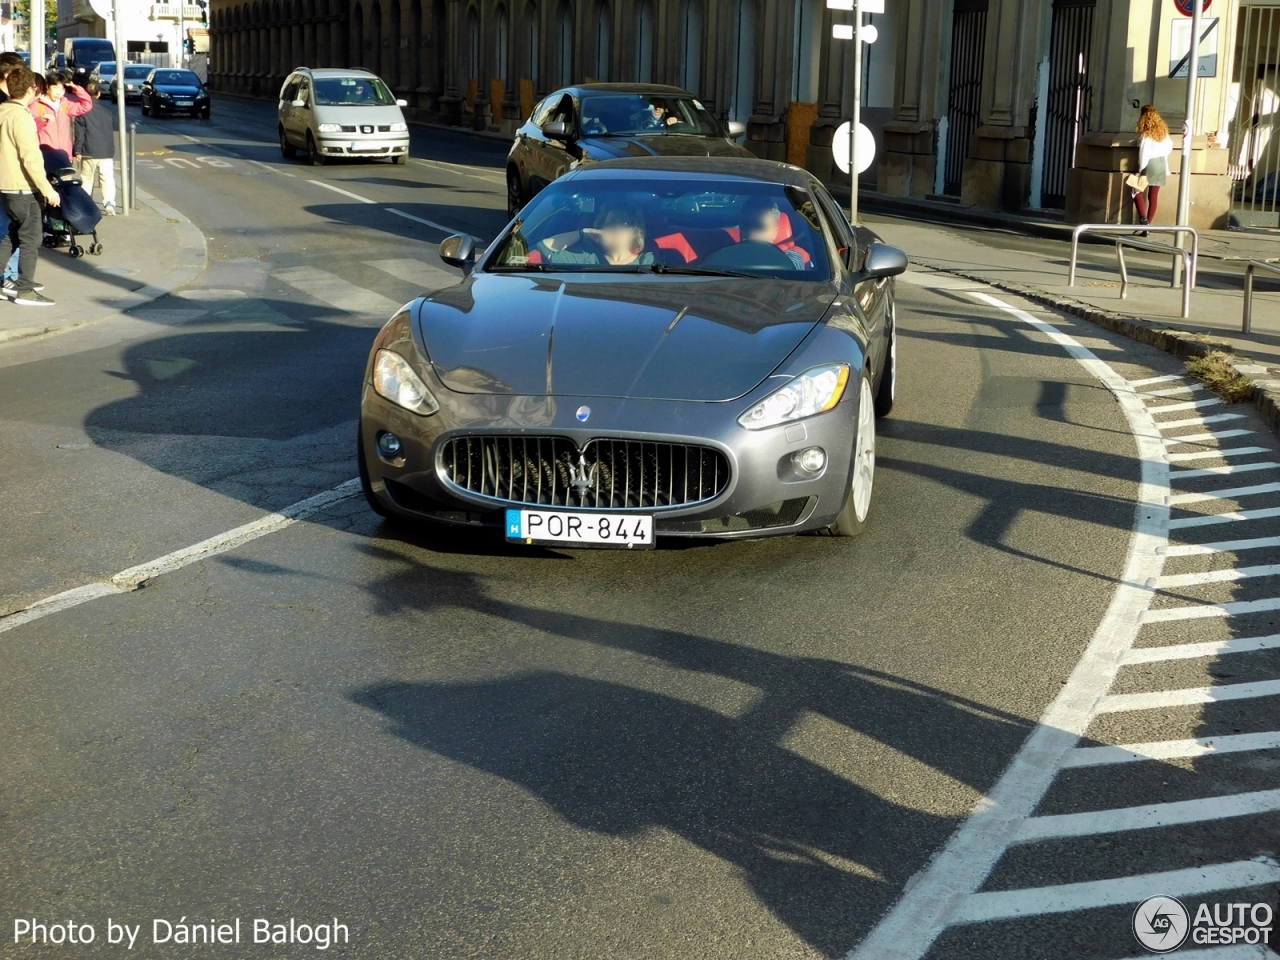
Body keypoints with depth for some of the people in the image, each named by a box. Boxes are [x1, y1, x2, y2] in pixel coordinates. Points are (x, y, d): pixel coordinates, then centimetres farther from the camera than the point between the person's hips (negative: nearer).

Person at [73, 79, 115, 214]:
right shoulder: (106, 111, 6)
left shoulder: (82, 111, -5)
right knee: (108, 178, -1)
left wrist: (78, 150, -5)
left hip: (89, 152, -2)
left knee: (87, 180, 10)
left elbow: (79, 133, -8)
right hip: (106, 152, 2)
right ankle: (109, 203, -17)